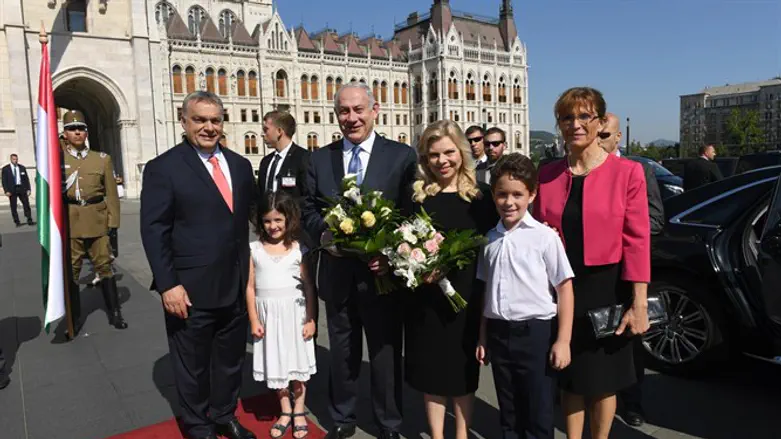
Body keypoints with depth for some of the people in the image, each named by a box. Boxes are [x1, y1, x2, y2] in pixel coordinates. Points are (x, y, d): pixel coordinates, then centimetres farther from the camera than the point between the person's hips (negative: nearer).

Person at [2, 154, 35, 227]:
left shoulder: (22, 168, 9)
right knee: (13, 207, 1)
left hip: (22, 188, 2)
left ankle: (29, 220, 1)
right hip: (12, 190, -1)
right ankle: (17, 222, 7)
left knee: (26, 204, -2)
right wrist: (6, 191, -9)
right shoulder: (5, 169, 3)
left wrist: (28, 189, 2)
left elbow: (26, 179, 10)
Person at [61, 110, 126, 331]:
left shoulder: (102, 159, 7)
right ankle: (73, 317, 19)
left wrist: (113, 221, -1)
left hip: (98, 222, 0)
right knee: (71, 269, 6)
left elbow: (111, 193, 5)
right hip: (69, 223, 0)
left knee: (104, 266, 5)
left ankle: (115, 312, 14)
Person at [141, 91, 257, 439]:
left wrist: (250, 271, 6)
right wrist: (168, 284, -15)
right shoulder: (163, 168, -7)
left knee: (231, 359, 19)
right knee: (193, 364, 14)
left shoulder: (240, 165, 9)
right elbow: (153, 230, -10)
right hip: (190, 290, -4)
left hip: (236, 287, 5)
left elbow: (250, 218, 11)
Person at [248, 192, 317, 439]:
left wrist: (311, 319, -4)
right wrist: (253, 320, -2)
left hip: (295, 312, -1)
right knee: (275, 363, 11)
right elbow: (250, 287, 1)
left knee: (298, 362, 8)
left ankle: (299, 411, 26)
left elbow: (308, 286, -2)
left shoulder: (298, 249, -4)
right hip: (268, 314, 2)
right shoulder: (254, 249, -1)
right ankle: (285, 411, 28)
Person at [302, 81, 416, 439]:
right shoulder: (319, 159, 7)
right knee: (342, 352, 18)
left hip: (381, 271, -3)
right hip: (337, 273, 3)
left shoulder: (401, 155, -3)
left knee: (385, 352, 11)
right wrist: (324, 234, -14)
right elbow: (308, 208, 7)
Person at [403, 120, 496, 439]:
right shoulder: (416, 196, 1)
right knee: (431, 366, 13)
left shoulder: (480, 195, -2)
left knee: (463, 367, 14)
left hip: (466, 296, -1)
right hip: (425, 297, 1)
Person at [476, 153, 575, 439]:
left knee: (538, 415, 8)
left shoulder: (544, 236, -10)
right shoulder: (490, 239, 5)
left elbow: (565, 289, -9)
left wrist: (563, 341, -12)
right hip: (499, 333, 5)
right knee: (509, 413, 18)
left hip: (535, 332, -4)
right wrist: (483, 338, 13)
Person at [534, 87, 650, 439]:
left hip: (605, 288, -3)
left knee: (602, 377, 13)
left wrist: (639, 304, -11)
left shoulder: (626, 172, -7)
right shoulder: (547, 175, 3)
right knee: (570, 376, 16)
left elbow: (637, 242, -9)